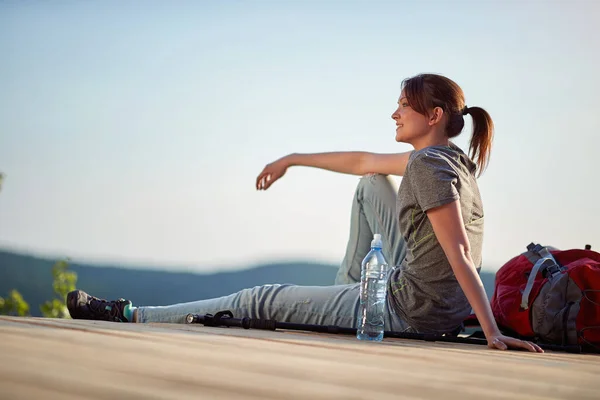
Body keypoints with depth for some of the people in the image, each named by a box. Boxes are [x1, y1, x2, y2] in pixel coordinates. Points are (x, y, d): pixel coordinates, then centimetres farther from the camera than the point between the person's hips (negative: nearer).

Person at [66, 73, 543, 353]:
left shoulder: (428, 166, -20)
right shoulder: (446, 155, 9)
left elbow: (461, 255, -27)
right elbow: (362, 161, 21)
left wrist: (493, 333, -31)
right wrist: (293, 159, 27)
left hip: (409, 312, -9)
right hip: (431, 298, 9)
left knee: (263, 301, 0)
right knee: (371, 183, 26)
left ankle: (130, 316, 9)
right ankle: (348, 286, 33)